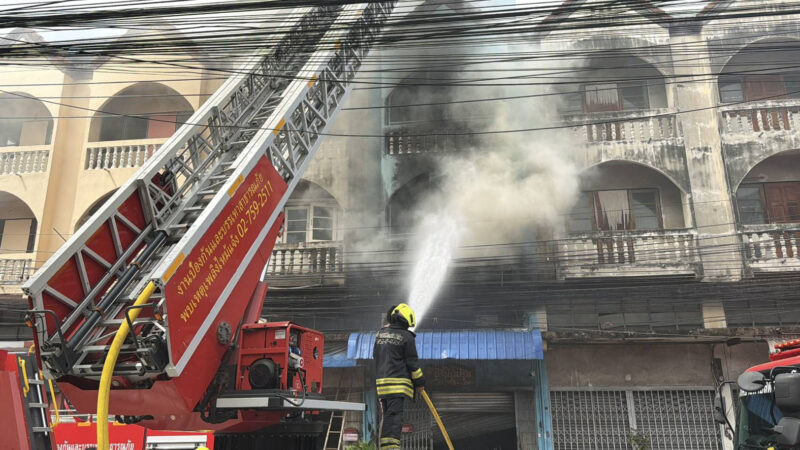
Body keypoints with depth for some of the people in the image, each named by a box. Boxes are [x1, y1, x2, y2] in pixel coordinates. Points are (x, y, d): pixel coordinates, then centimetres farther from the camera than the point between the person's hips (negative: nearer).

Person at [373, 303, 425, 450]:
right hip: (398, 382, -7)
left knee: (387, 415, 14)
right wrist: (420, 381, 6)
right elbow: (412, 362, -5)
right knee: (395, 415, -9)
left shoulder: (380, 334, 12)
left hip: (381, 380, 7)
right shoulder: (406, 336, -7)